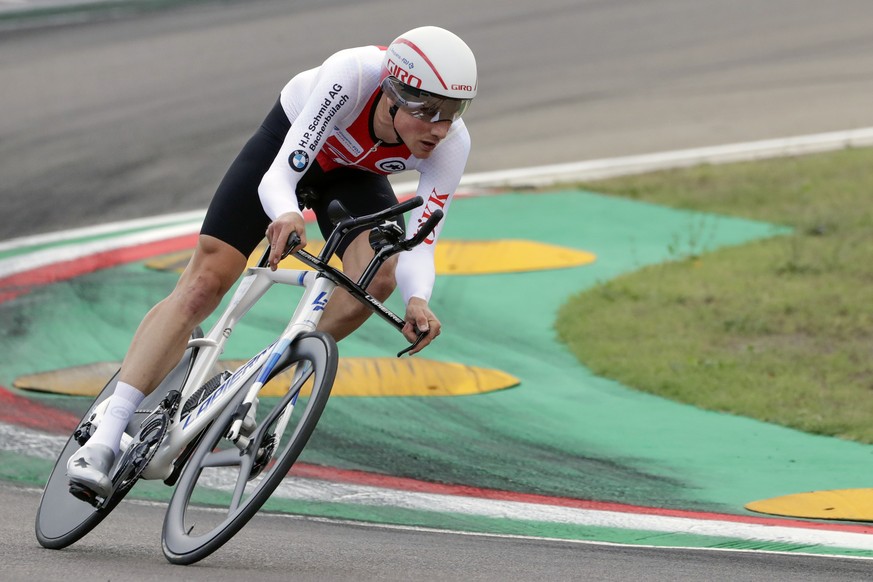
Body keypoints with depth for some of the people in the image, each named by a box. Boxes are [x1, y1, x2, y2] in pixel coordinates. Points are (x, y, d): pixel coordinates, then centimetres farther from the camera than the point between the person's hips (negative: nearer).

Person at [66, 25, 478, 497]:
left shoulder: (451, 143, -33)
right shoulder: (353, 74, -42)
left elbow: (419, 245, -32)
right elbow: (278, 176, -44)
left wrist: (418, 298, -53)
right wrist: (285, 215, -67)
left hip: (355, 174, 3)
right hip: (289, 143, -2)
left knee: (377, 276, -27)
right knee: (205, 282, -13)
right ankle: (104, 438, -13)